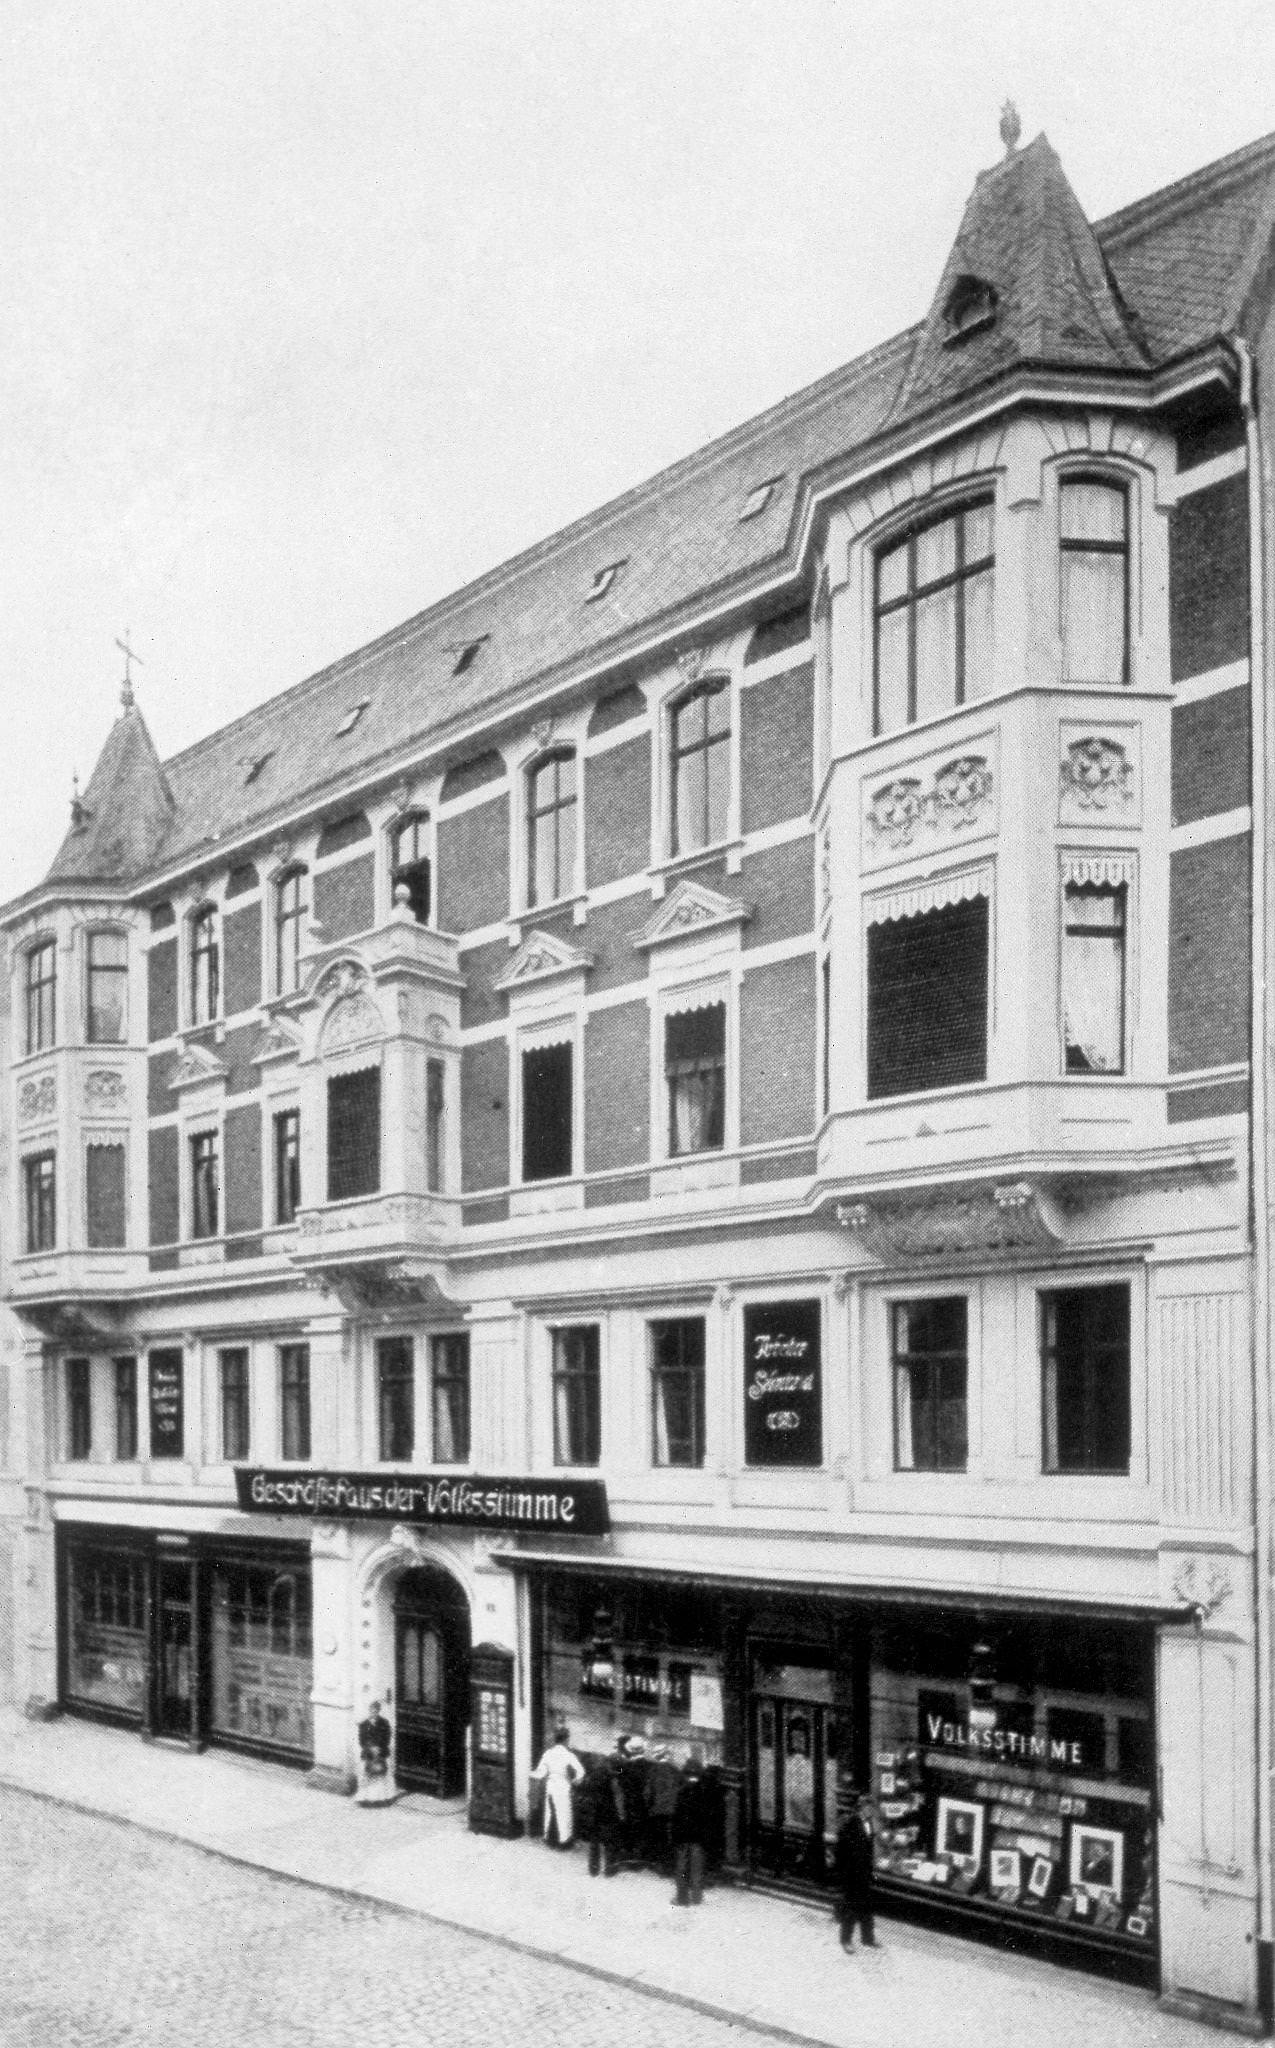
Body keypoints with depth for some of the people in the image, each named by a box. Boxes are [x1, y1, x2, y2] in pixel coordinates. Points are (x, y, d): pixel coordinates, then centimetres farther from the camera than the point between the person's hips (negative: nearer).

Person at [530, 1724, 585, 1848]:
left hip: (550, 1786, 5)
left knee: (550, 1813, 16)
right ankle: (563, 1841, 13)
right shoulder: (568, 1754, -15)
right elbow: (580, 1771, -19)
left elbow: (540, 1772, -1)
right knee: (563, 1814, 7)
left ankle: (549, 1839, 25)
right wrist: (575, 1780, -2)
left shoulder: (548, 1753, -2)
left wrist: (531, 1773, 16)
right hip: (563, 1787, -5)